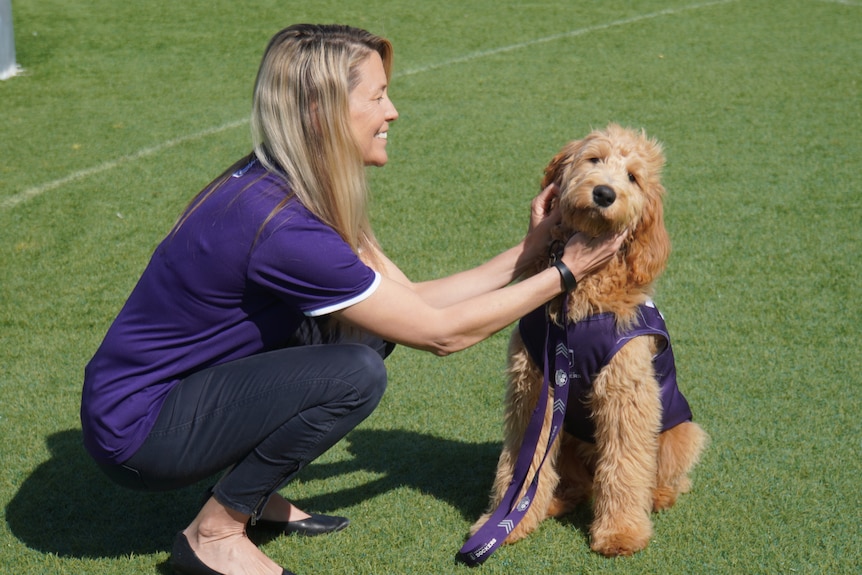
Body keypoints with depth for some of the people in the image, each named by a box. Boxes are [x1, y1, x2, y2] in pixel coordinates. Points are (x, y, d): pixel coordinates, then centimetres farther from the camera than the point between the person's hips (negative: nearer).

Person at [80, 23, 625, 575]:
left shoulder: (283, 188, 1)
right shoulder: (280, 226, -28)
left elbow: (412, 298, 6)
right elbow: (441, 332, -19)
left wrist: (527, 253, 3)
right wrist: (563, 273, -10)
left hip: (184, 385, 9)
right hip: (134, 430, -9)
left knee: (371, 322, 4)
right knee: (354, 374, -24)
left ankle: (251, 495, 12)